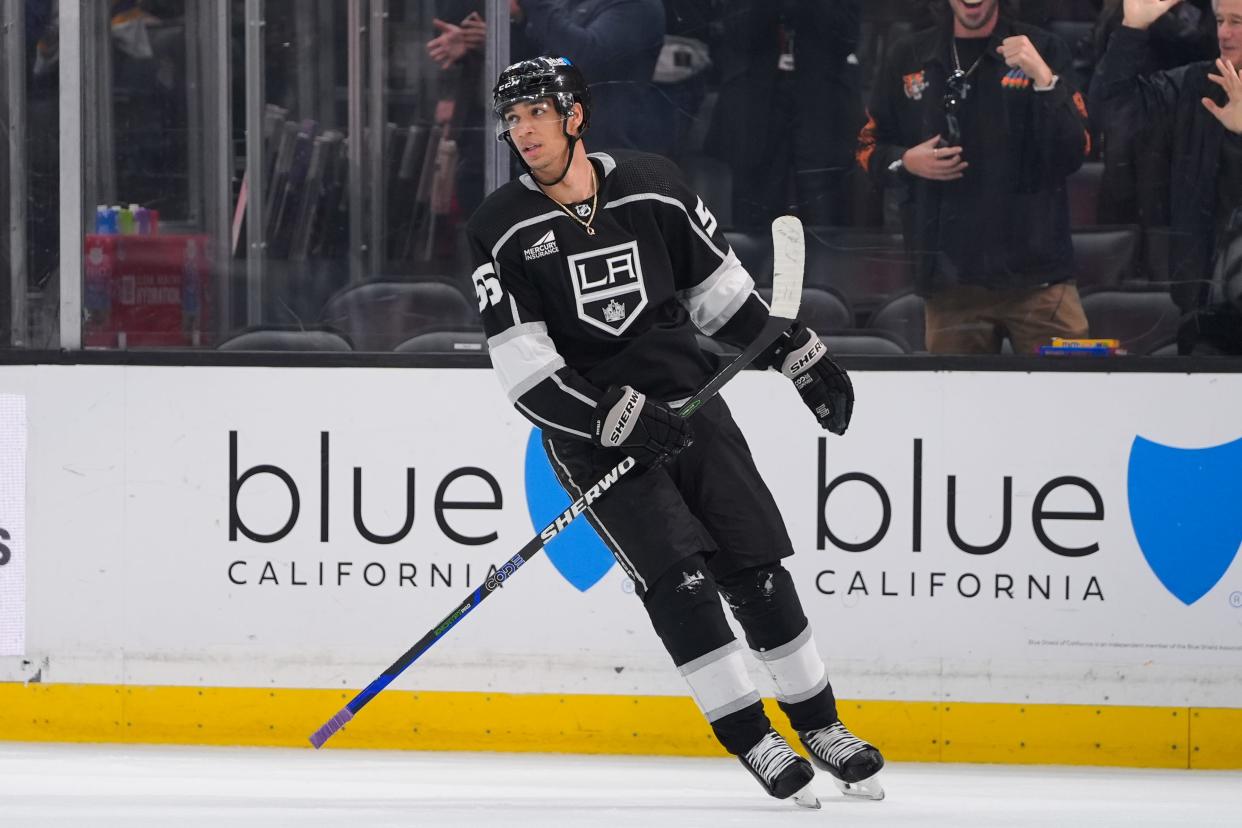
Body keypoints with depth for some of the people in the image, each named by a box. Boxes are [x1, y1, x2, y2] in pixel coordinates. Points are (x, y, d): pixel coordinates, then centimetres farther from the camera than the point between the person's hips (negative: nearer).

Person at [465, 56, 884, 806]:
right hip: (591, 432, -3)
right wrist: (617, 419, -23)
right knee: (676, 572, -15)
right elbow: (525, 372, -12)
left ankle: (820, 724, 16)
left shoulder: (653, 190, -1)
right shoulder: (503, 232, -8)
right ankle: (752, 741, -8)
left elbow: (722, 288, 13)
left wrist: (803, 358, 13)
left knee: (757, 569, 2)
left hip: (688, 404, 3)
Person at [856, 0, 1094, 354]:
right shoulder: (908, 59, 11)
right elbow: (868, 147, 19)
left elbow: (1073, 155, -5)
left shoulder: (1042, 52, 4)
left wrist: (1044, 78, -18)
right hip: (950, 281, 2)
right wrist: (905, 162, -2)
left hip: (1036, 275, -2)